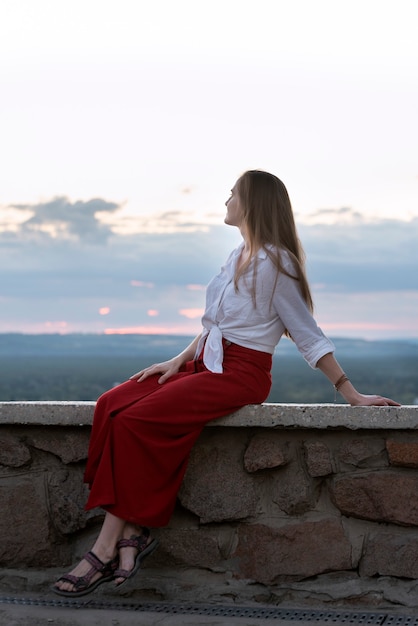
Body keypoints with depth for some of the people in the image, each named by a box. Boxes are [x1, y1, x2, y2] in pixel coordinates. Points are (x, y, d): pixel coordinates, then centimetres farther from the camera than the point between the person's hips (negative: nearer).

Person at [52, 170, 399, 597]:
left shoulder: (274, 263, -10)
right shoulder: (241, 257, 18)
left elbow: (309, 336, -9)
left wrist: (351, 395, -11)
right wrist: (179, 361, 8)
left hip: (240, 374, -9)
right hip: (207, 365, 9)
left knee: (133, 421, -23)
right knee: (112, 405, -12)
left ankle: (106, 549, -16)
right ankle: (131, 532, -18)